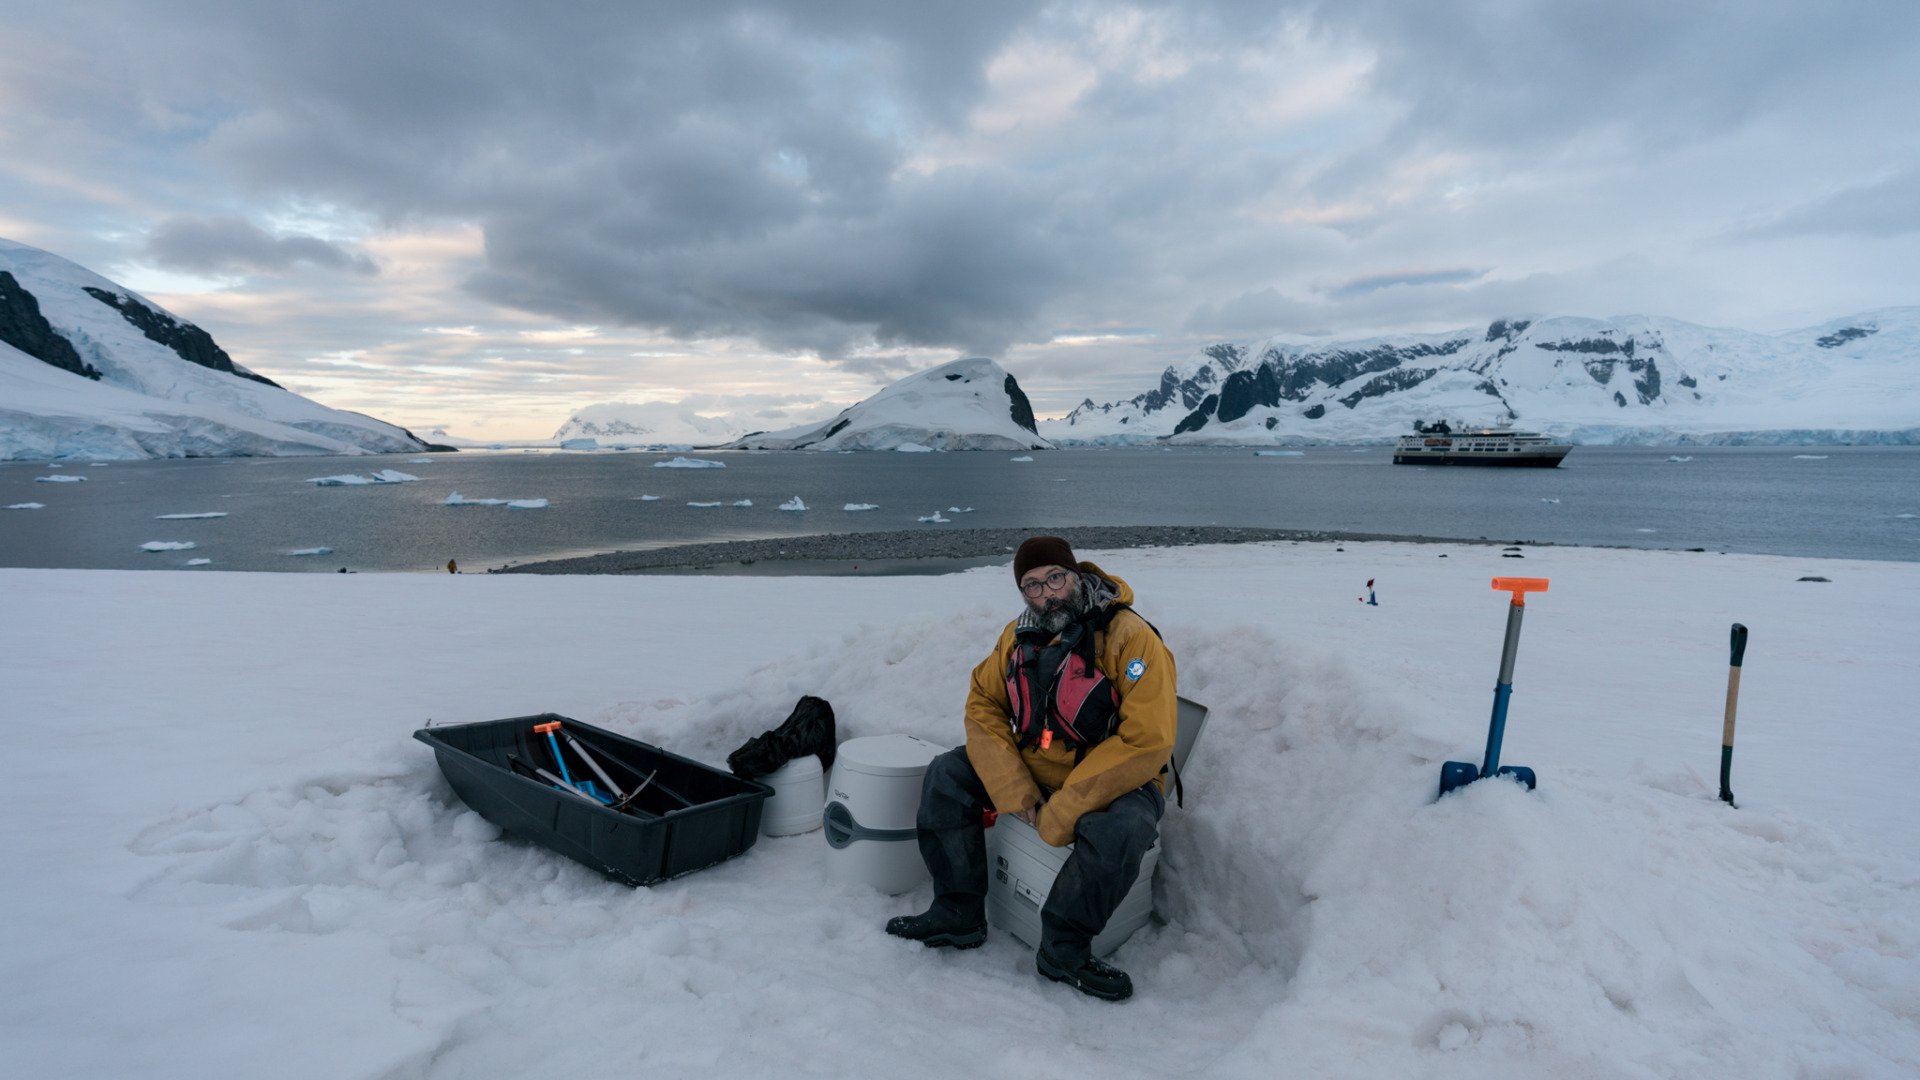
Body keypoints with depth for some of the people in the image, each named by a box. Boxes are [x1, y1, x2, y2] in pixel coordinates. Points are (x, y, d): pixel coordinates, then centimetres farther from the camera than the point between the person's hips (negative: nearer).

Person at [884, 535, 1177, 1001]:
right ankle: (958, 916, 2)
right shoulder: (1019, 635, -1)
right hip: (1033, 772, 5)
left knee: (1119, 832, -36)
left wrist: (1063, 813, -24)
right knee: (945, 777, -8)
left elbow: (1146, 743, -26)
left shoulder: (1132, 638, -21)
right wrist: (1014, 792, -15)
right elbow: (983, 705, 0)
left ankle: (1063, 950, -12)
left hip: (1113, 781, -5)